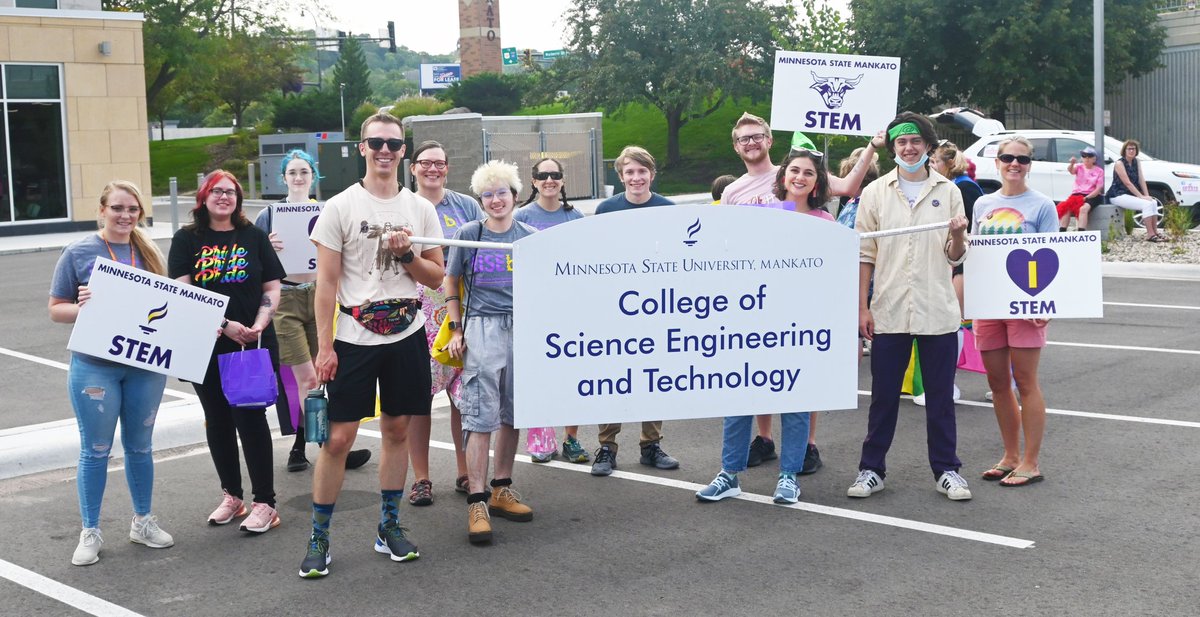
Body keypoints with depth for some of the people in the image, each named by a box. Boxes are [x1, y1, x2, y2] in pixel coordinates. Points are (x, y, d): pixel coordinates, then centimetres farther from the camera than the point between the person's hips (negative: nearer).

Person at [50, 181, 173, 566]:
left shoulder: (149, 253, 8)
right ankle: (90, 532, 14)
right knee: (95, 450, 2)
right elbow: (55, 310, 0)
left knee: (140, 446, 14)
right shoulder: (78, 253, -3)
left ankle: (143, 522, 28)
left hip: (145, 365, 3)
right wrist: (81, 308, -20)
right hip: (95, 366, -3)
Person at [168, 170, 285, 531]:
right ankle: (231, 496, 23)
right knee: (217, 420, 10)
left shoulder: (254, 237, 6)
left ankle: (265, 503, 2)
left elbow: (272, 289, 5)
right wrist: (224, 325, -16)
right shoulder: (186, 240, 4)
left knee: (251, 417, -4)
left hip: (254, 345, -1)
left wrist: (258, 327, -12)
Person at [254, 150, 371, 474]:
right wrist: (268, 249, -17)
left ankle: (299, 447, 19)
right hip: (286, 301, -2)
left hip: (319, 297, 2)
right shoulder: (268, 215, 4)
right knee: (308, 377, -8)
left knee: (304, 379, 7)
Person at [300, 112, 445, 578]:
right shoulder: (339, 207, -3)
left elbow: (436, 278, 9)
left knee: (397, 430, 10)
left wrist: (407, 254, -10)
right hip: (353, 338, -3)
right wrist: (324, 347, -10)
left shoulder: (421, 209, 7)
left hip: (406, 335, 3)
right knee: (339, 437, -3)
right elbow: (326, 283, -5)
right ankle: (319, 538, 10)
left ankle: (389, 528, 24)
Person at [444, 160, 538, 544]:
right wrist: (457, 329, 0)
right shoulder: (468, 235, 1)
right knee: (481, 415, -8)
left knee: (513, 412, 9)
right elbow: (450, 283, 7)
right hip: (482, 328, -3)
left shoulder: (530, 237, 8)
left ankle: (502, 490, 22)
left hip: (522, 328, 3)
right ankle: (477, 502, -7)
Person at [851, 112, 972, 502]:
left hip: (938, 312, 0)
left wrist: (957, 235, -15)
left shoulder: (947, 192, 7)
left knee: (940, 396, 7)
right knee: (883, 396, 6)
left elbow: (956, 258, 8)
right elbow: (864, 254, 5)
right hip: (888, 312, 0)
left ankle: (946, 471, 17)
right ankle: (872, 469, 15)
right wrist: (862, 307, -2)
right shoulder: (876, 193, 6)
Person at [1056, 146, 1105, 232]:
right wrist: (1072, 163, -38)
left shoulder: (1099, 171, 6)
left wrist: (1087, 197, -16)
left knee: (1083, 209, -35)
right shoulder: (1079, 168, 12)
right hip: (1077, 194, 3)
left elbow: (1098, 189, -2)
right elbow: (1070, 170, -13)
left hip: (1092, 196, -3)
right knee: (1065, 207, -26)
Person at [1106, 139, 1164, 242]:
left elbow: (1141, 180, 4)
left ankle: (1155, 232, -7)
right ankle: (1150, 235, -23)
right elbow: (1127, 183, -18)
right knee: (1147, 204, -23)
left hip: (1130, 194, 8)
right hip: (1118, 196, -8)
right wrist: (1141, 196, -21)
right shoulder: (1120, 164, -12)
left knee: (1154, 202, -9)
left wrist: (1147, 195, -9)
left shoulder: (1137, 162, 11)